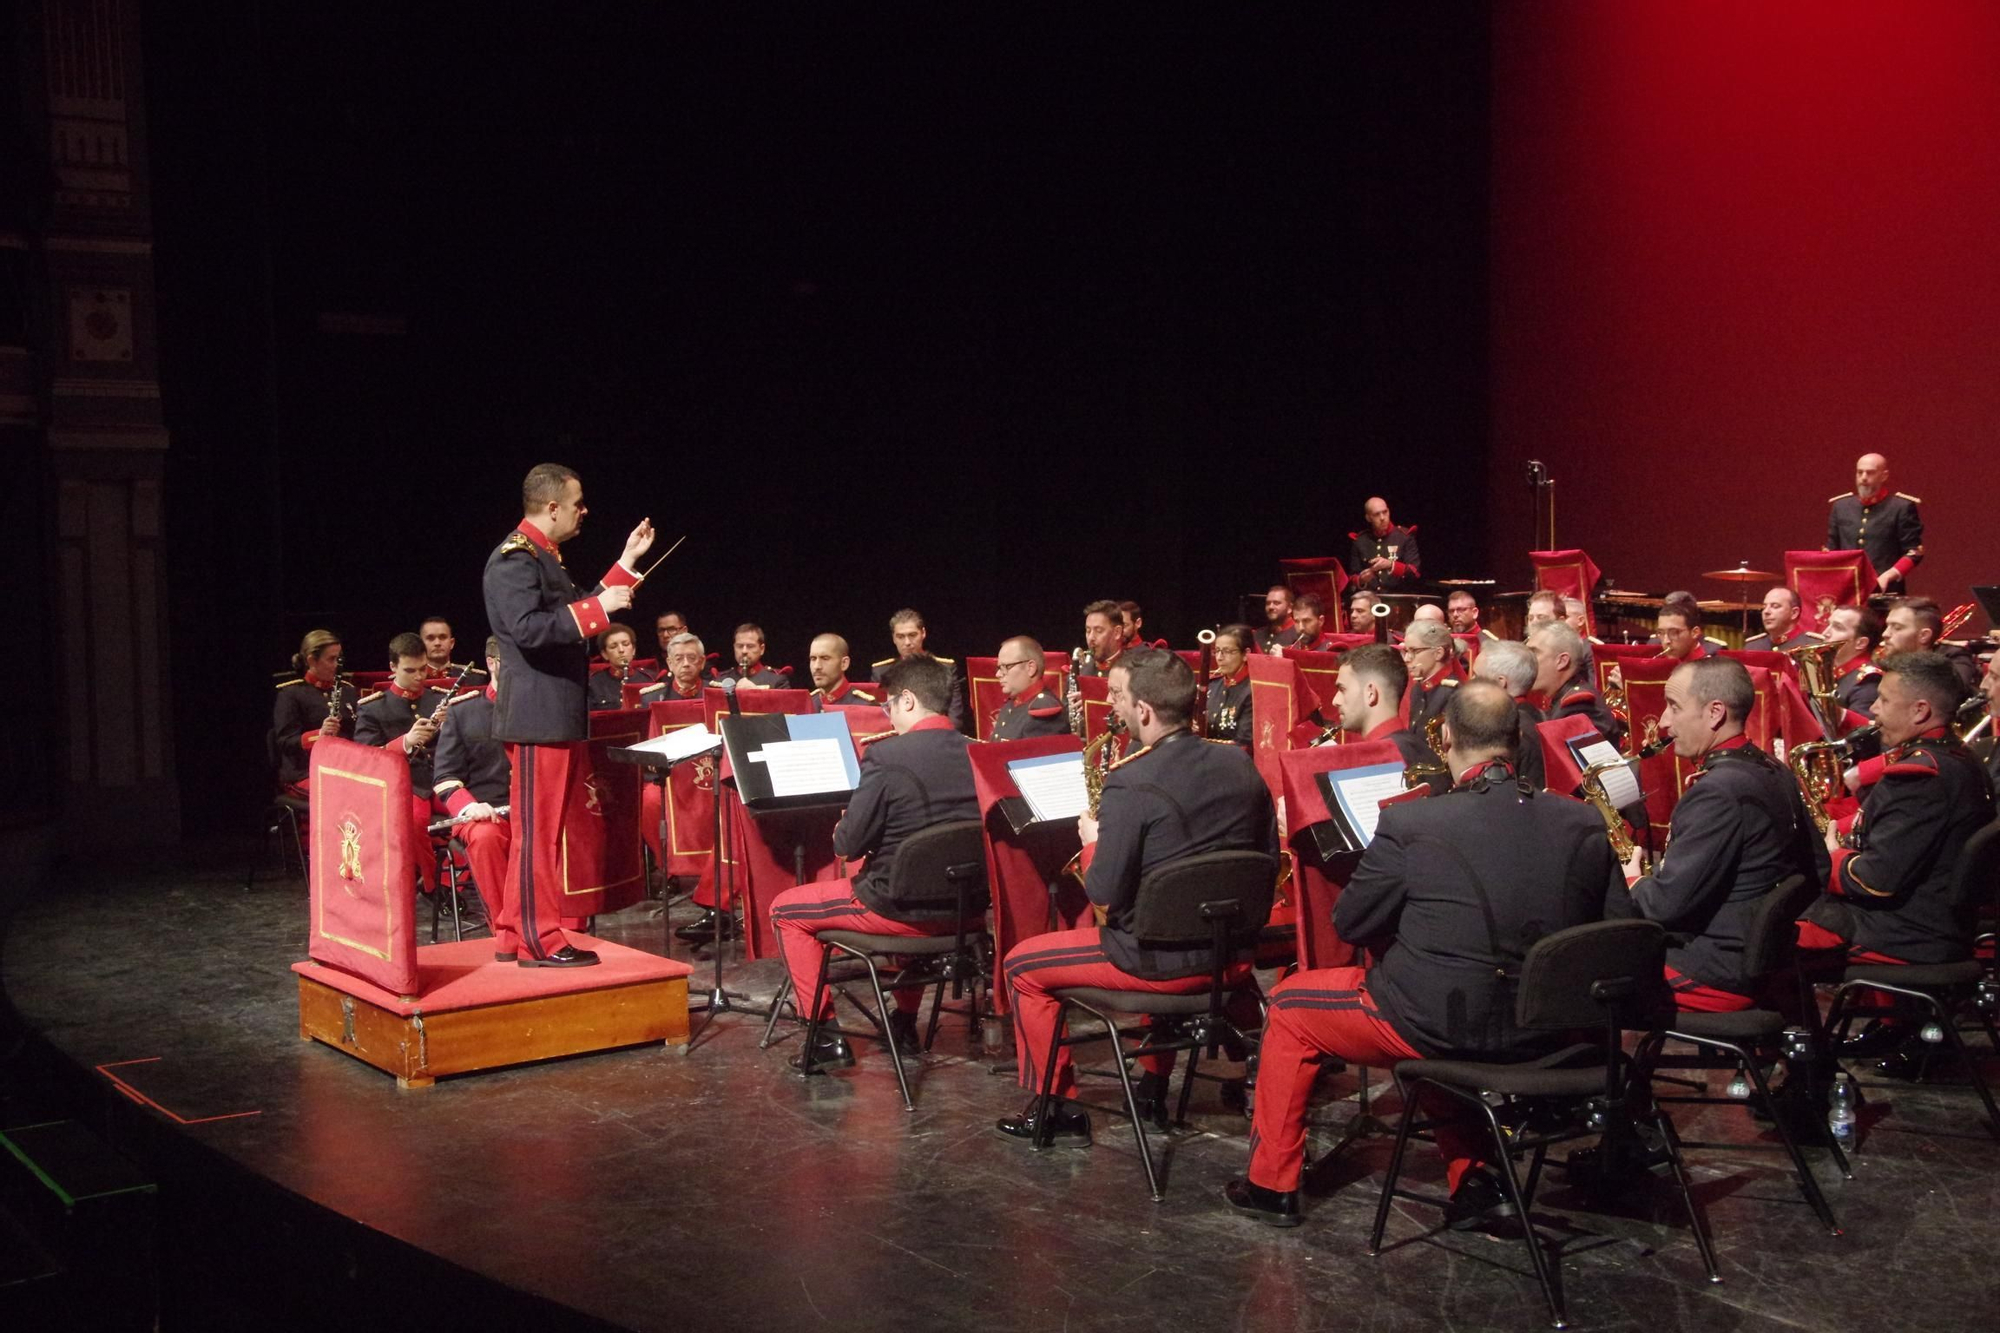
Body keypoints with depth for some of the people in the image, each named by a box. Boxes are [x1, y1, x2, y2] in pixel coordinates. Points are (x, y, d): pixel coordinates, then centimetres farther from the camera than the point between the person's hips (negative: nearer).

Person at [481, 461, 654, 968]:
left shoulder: (543, 557, 17)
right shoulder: (514, 559, -14)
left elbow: (573, 616, 20)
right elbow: (527, 628, -25)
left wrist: (627, 563, 21)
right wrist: (596, 608, -24)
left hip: (557, 716, 10)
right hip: (538, 717, -10)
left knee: (536, 831, 14)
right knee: (538, 832, -4)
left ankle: (512, 935, 22)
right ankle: (540, 941, 2)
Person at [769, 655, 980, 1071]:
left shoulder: (887, 756, -18)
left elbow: (849, 845, -13)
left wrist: (841, 830, 10)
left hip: (900, 907, -6)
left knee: (785, 910, 14)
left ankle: (825, 1035, 11)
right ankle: (905, 1023, 41)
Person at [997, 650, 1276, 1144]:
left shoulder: (1131, 784, -20)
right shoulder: (1240, 765, -1)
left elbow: (1104, 892, -17)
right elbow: (1267, 857, 9)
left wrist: (1092, 842, 1)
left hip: (1162, 961, -7)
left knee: (1022, 965, 12)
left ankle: (1057, 1108, 17)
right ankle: (1155, 1089, 45)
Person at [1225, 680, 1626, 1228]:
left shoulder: (1410, 824, -15)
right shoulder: (1584, 824, -5)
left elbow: (1350, 924, -4)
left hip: (1437, 1028, -5)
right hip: (1545, 1035, 5)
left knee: (1289, 1006, 20)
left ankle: (1272, 1183, 26)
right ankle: (1472, 1179, 32)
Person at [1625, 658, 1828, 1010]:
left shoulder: (1718, 791, -22)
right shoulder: (1773, 772, 6)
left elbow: (1667, 904, -23)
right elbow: (1816, 870, 16)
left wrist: (1632, 883, -3)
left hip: (1719, 975, -9)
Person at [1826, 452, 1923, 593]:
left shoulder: (1902, 506, 0)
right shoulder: (1840, 505, 13)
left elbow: (1914, 551, -3)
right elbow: (1830, 550, 18)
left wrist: (1887, 576, -15)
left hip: (1886, 592, -3)